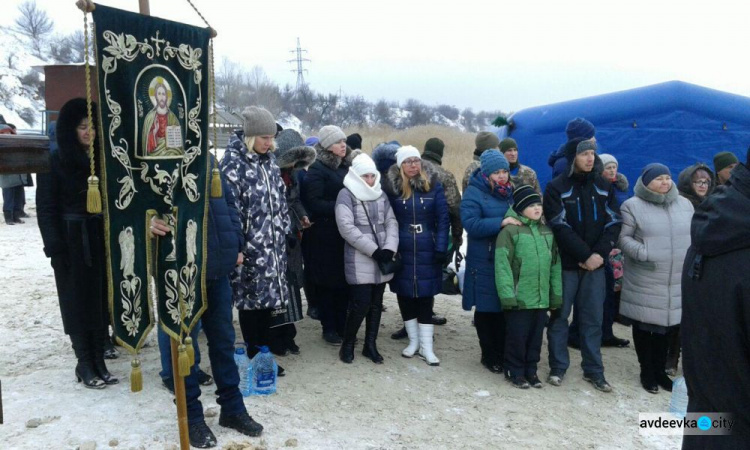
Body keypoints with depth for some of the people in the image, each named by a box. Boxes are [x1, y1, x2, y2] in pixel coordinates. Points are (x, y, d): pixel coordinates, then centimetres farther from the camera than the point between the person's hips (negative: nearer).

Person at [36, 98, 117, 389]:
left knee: (101, 299, 7)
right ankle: (85, 364, 15)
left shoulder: (102, 158, 7)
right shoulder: (55, 162, -4)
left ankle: (99, 361, 16)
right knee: (78, 302, 4)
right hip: (72, 241, -3)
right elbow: (46, 208, -6)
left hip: (101, 238, 4)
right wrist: (55, 248, -13)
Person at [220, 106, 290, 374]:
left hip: (272, 245, 7)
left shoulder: (269, 160, 12)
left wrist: (284, 231, 15)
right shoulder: (232, 163, -11)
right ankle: (254, 358, 15)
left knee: (267, 298, 12)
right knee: (251, 301, 2)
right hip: (249, 248, -7)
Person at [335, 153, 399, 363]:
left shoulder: (381, 194, 12)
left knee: (376, 303, 10)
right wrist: (373, 250, -17)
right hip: (359, 260, -5)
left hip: (381, 259, 5)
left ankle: (370, 345, 23)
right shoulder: (346, 194, -5)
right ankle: (347, 344, 13)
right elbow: (346, 227, -14)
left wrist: (389, 248, -9)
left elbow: (391, 222, 8)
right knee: (361, 304, -7)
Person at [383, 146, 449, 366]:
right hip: (401, 251, 1)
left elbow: (443, 218, -3)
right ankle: (413, 341, 26)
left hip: (427, 251, -1)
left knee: (425, 296, 3)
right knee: (405, 295, 10)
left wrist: (441, 248, -10)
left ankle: (426, 346, 12)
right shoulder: (391, 186, -4)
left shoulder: (433, 184, -3)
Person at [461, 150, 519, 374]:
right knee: (486, 309, 5)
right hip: (484, 263, -5)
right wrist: (501, 222, -26)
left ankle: (504, 353, 23)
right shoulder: (474, 193, -6)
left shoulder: (511, 191, 12)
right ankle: (489, 355, 20)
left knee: (506, 307, 8)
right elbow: (471, 224, -19)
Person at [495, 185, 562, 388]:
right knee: (517, 336, 4)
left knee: (536, 335, 15)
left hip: (541, 298, 6)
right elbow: (502, 264, -14)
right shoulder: (510, 230, -10)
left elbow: (555, 264, 14)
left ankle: (530, 369, 31)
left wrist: (556, 294, 12)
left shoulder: (547, 231, 11)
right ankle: (515, 371, 21)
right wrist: (507, 294, -18)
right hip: (519, 298, -6)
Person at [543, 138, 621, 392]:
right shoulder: (556, 188, -4)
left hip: (595, 264, 3)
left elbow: (613, 222, 4)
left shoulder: (603, 186, 8)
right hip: (566, 263, -3)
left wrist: (600, 253, -10)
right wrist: (585, 255, -15)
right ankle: (558, 367, 16)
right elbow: (560, 227, -12)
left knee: (593, 318, 8)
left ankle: (593, 370, 18)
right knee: (560, 316, 5)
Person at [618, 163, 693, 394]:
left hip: (676, 281, 4)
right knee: (644, 326, 5)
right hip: (644, 282, -4)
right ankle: (646, 371, 22)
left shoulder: (685, 204, 11)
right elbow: (623, 238, -7)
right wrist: (643, 253, -19)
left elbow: (694, 235, 17)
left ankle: (660, 369, 28)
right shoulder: (632, 206, -4)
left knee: (666, 324, 11)